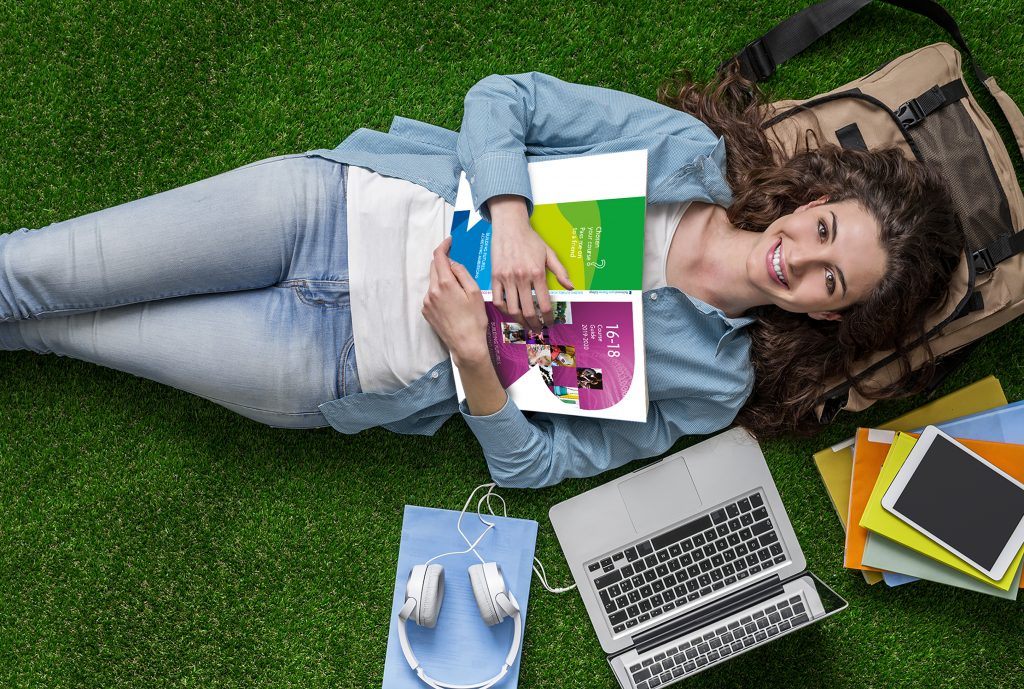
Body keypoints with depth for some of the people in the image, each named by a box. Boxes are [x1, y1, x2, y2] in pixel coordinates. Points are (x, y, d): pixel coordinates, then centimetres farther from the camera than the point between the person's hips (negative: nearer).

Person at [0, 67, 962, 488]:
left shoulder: (713, 383, -4)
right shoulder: (690, 148, -3)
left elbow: (534, 461, -6)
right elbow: (501, 99, -4)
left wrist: (472, 355, -23)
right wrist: (510, 217, -22)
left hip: (347, 375, -1)